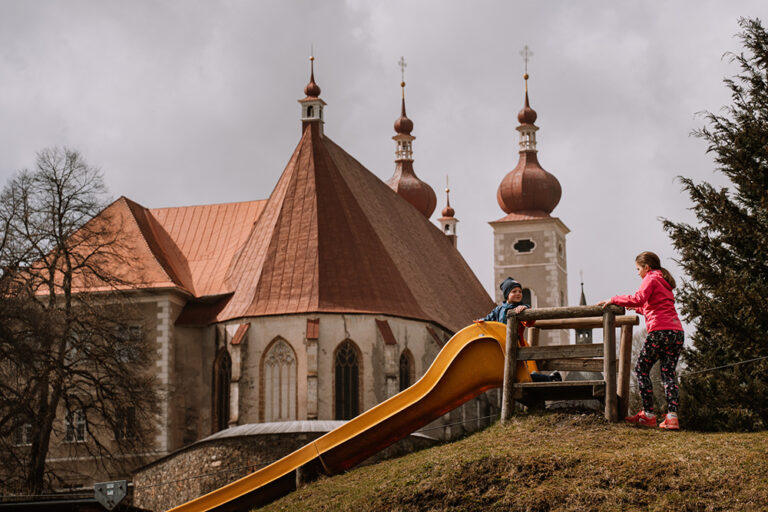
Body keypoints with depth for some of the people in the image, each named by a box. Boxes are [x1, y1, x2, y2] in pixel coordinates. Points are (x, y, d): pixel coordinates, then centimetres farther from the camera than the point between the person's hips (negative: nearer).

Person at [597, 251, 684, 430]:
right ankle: (672, 417, -8)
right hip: (677, 332, 8)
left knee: (641, 369, 1)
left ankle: (648, 415, -5)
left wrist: (613, 300, -9)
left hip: (660, 331, -8)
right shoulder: (665, 283, 27)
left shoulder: (651, 279, 1)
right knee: (668, 373, 4)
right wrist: (638, 309, 40)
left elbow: (639, 299, -17)